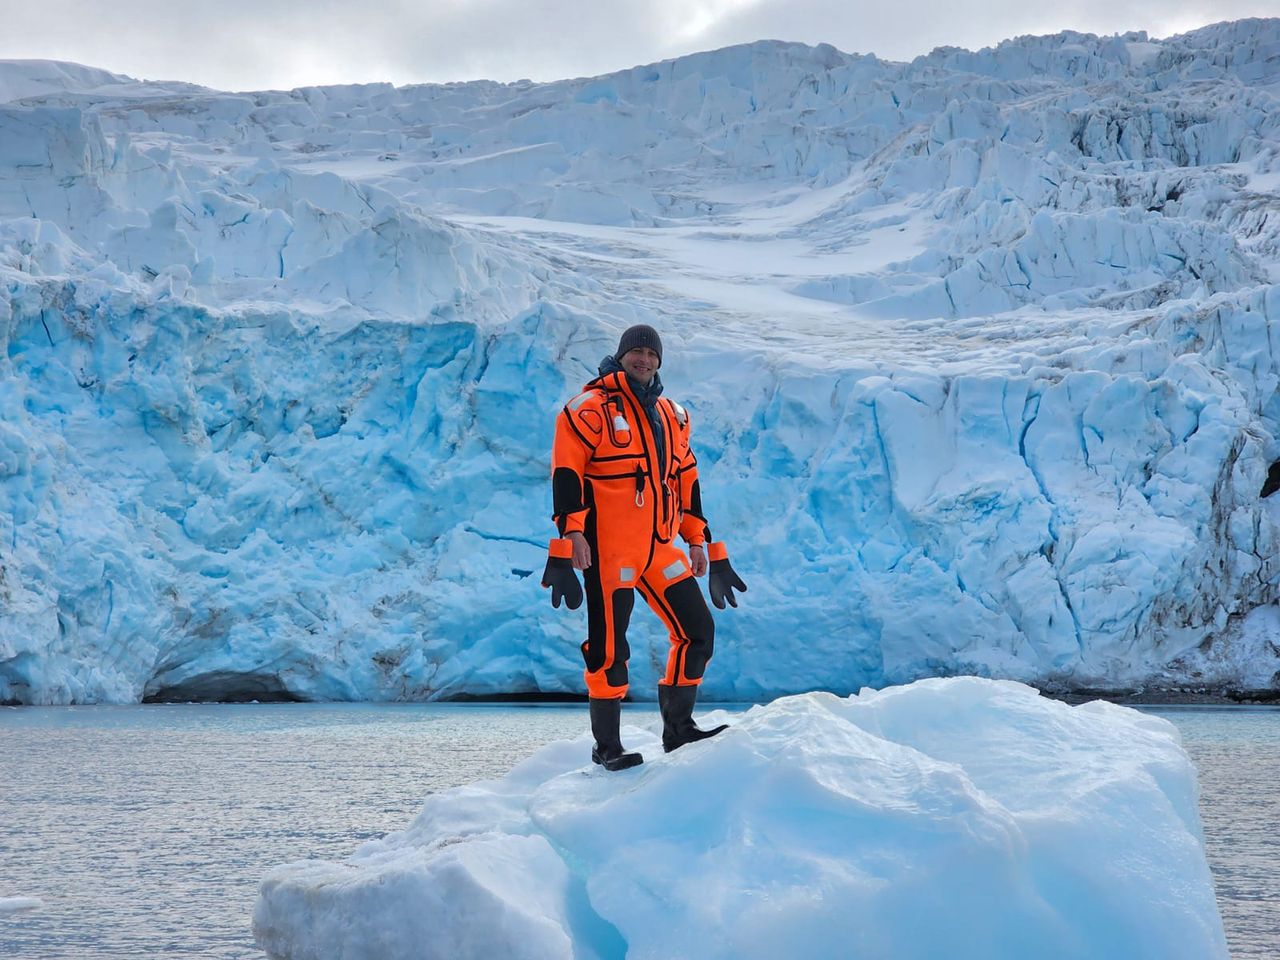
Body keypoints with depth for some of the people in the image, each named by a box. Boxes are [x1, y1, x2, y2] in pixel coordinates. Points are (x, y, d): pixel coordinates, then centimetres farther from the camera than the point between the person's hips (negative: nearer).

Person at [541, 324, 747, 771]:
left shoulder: (671, 416, 17)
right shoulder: (591, 408, -3)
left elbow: (686, 480, 22)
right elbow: (566, 472, -10)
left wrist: (699, 539, 18)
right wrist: (571, 532, -19)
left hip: (660, 547, 7)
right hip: (608, 548, -7)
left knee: (697, 629, 5)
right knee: (609, 645, -5)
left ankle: (678, 729, 16)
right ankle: (607, 745, 5)